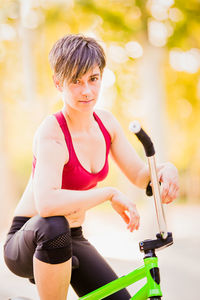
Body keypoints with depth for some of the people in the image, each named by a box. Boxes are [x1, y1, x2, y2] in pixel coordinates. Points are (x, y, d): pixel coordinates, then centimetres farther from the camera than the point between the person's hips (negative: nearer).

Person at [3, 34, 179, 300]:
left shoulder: (106, 123, -1)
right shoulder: (52, 133, -24)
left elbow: (140, 176, 4)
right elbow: (46, 203, -40)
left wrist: (166, 169, -18)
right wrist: (109, 193, -34)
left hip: (73, 239, 7)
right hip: (29, 242, -6)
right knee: (54, 227, -40)